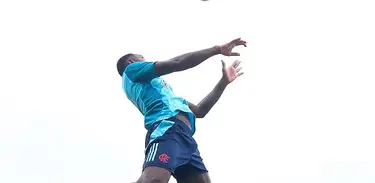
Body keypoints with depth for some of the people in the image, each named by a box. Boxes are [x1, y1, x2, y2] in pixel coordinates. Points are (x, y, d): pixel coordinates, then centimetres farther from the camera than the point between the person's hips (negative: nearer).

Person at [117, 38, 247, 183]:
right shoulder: (131, 70, 18)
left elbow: (199, 111, 37)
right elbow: (177, 63, 3)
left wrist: (224, 81, 36)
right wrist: (218, 49, 8)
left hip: (185, 138, 9)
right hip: (167, 129, -9)